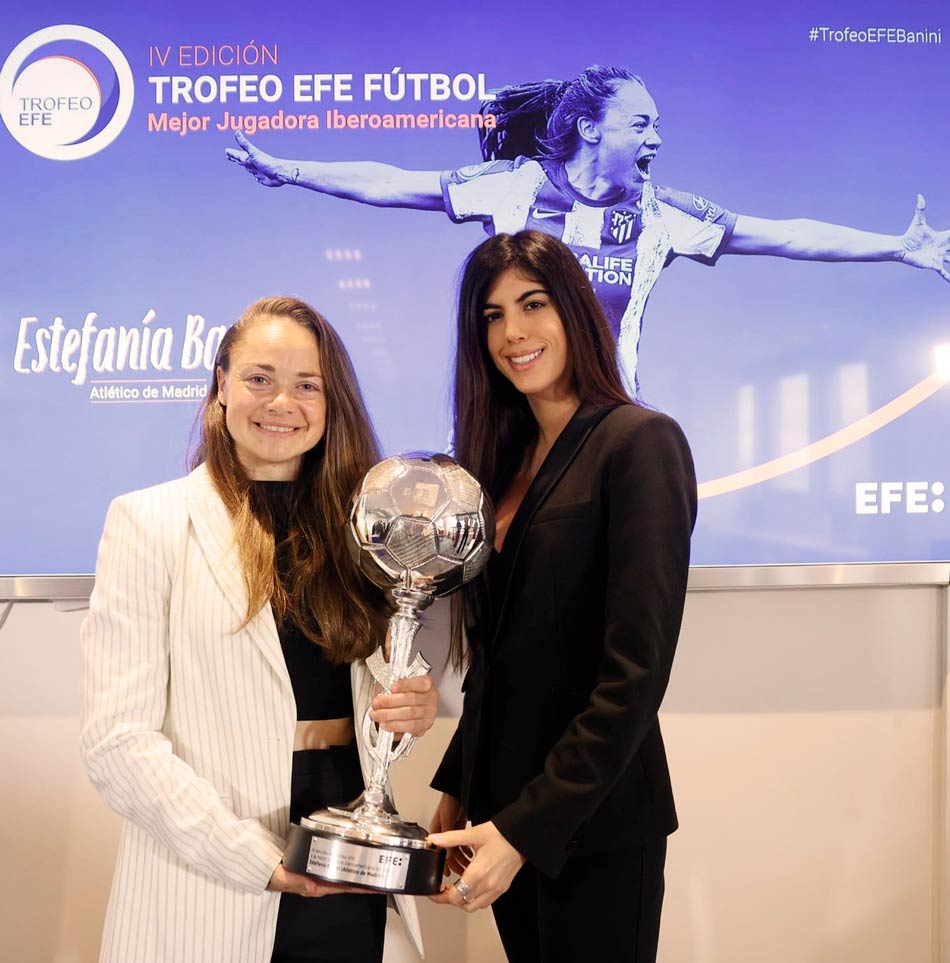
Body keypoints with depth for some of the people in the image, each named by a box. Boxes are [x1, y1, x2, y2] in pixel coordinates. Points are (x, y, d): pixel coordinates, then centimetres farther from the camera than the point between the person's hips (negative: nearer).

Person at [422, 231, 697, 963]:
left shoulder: (639, 442, -14)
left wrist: (527, 827, -20)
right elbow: (499, 657, 10)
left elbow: (636, 671, -19)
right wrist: (457, 790, 5)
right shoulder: (507, 455, 7)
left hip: (591, 821, -6)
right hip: (503, 805, 6)